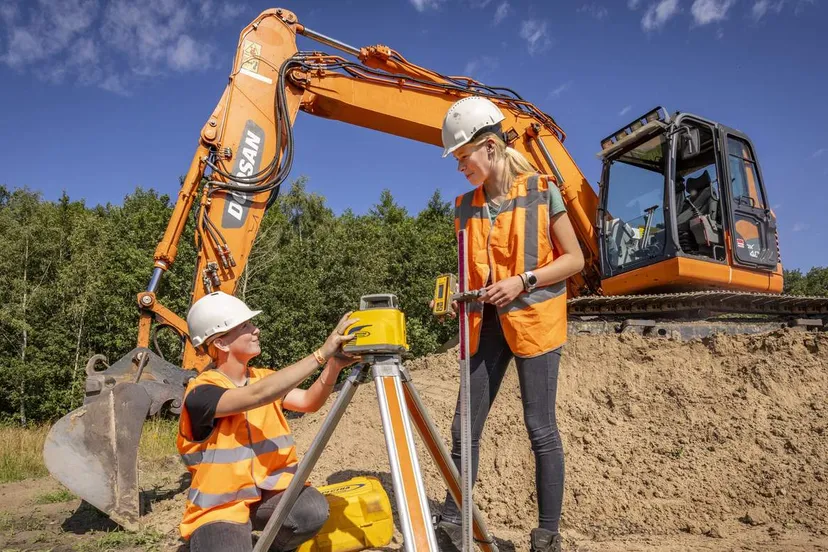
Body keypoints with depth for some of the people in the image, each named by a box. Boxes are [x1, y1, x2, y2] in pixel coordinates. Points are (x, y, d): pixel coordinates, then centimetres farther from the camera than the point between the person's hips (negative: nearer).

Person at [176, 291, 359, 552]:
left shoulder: (263, 378, 3)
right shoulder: (201, 393, -18)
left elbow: (309, 401, -7)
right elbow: (259, 395, -33)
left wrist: (333, 365, -24)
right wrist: (321, 354, -34)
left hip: (270, 493, 4)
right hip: (219, 509, -4)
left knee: (313, 511, -25)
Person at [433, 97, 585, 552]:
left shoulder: (542, 192, -3)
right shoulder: (466, 206, 10)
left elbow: (574, 259, -2)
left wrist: (523, 281, -15)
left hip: (534, 319, -4)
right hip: (487, 322, 5)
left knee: (540, 428, -1)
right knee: (464, 428, 5)